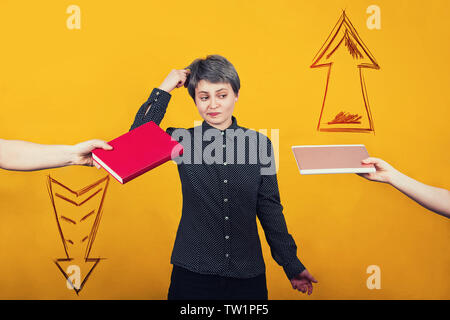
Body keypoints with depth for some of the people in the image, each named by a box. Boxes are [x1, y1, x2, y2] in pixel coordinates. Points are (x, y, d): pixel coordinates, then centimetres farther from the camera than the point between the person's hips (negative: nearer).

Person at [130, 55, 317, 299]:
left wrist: (292, 265, 9)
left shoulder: (259, 143, 0)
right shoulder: (181, 141, -1)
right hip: (192, 273, -1)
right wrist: (163, 90, -13)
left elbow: (270, 208, 6)